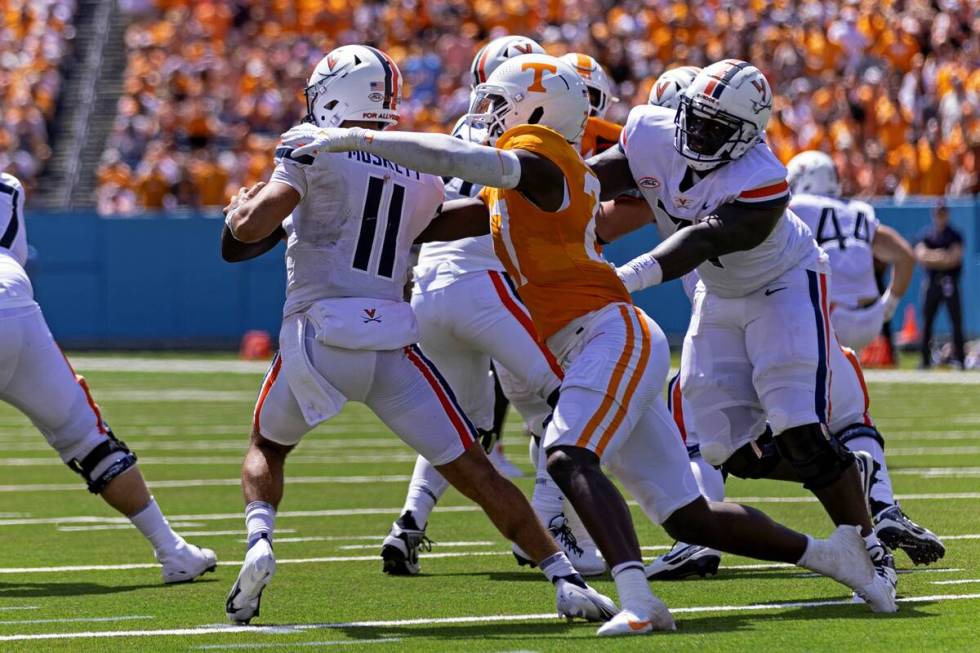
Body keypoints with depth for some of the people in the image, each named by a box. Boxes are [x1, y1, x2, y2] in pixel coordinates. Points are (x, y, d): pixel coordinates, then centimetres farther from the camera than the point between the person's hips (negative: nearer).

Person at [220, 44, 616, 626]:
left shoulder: (313, 152, -1)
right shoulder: (425, 182, 15)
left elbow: (248, 229, -9)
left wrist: (241, 207, 15)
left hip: (319, 338, -2)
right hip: (393, 347, 2)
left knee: (267, 446, 26)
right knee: (473, 470, 6)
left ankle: (259, 540, 1)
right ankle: (566, 580, -2)